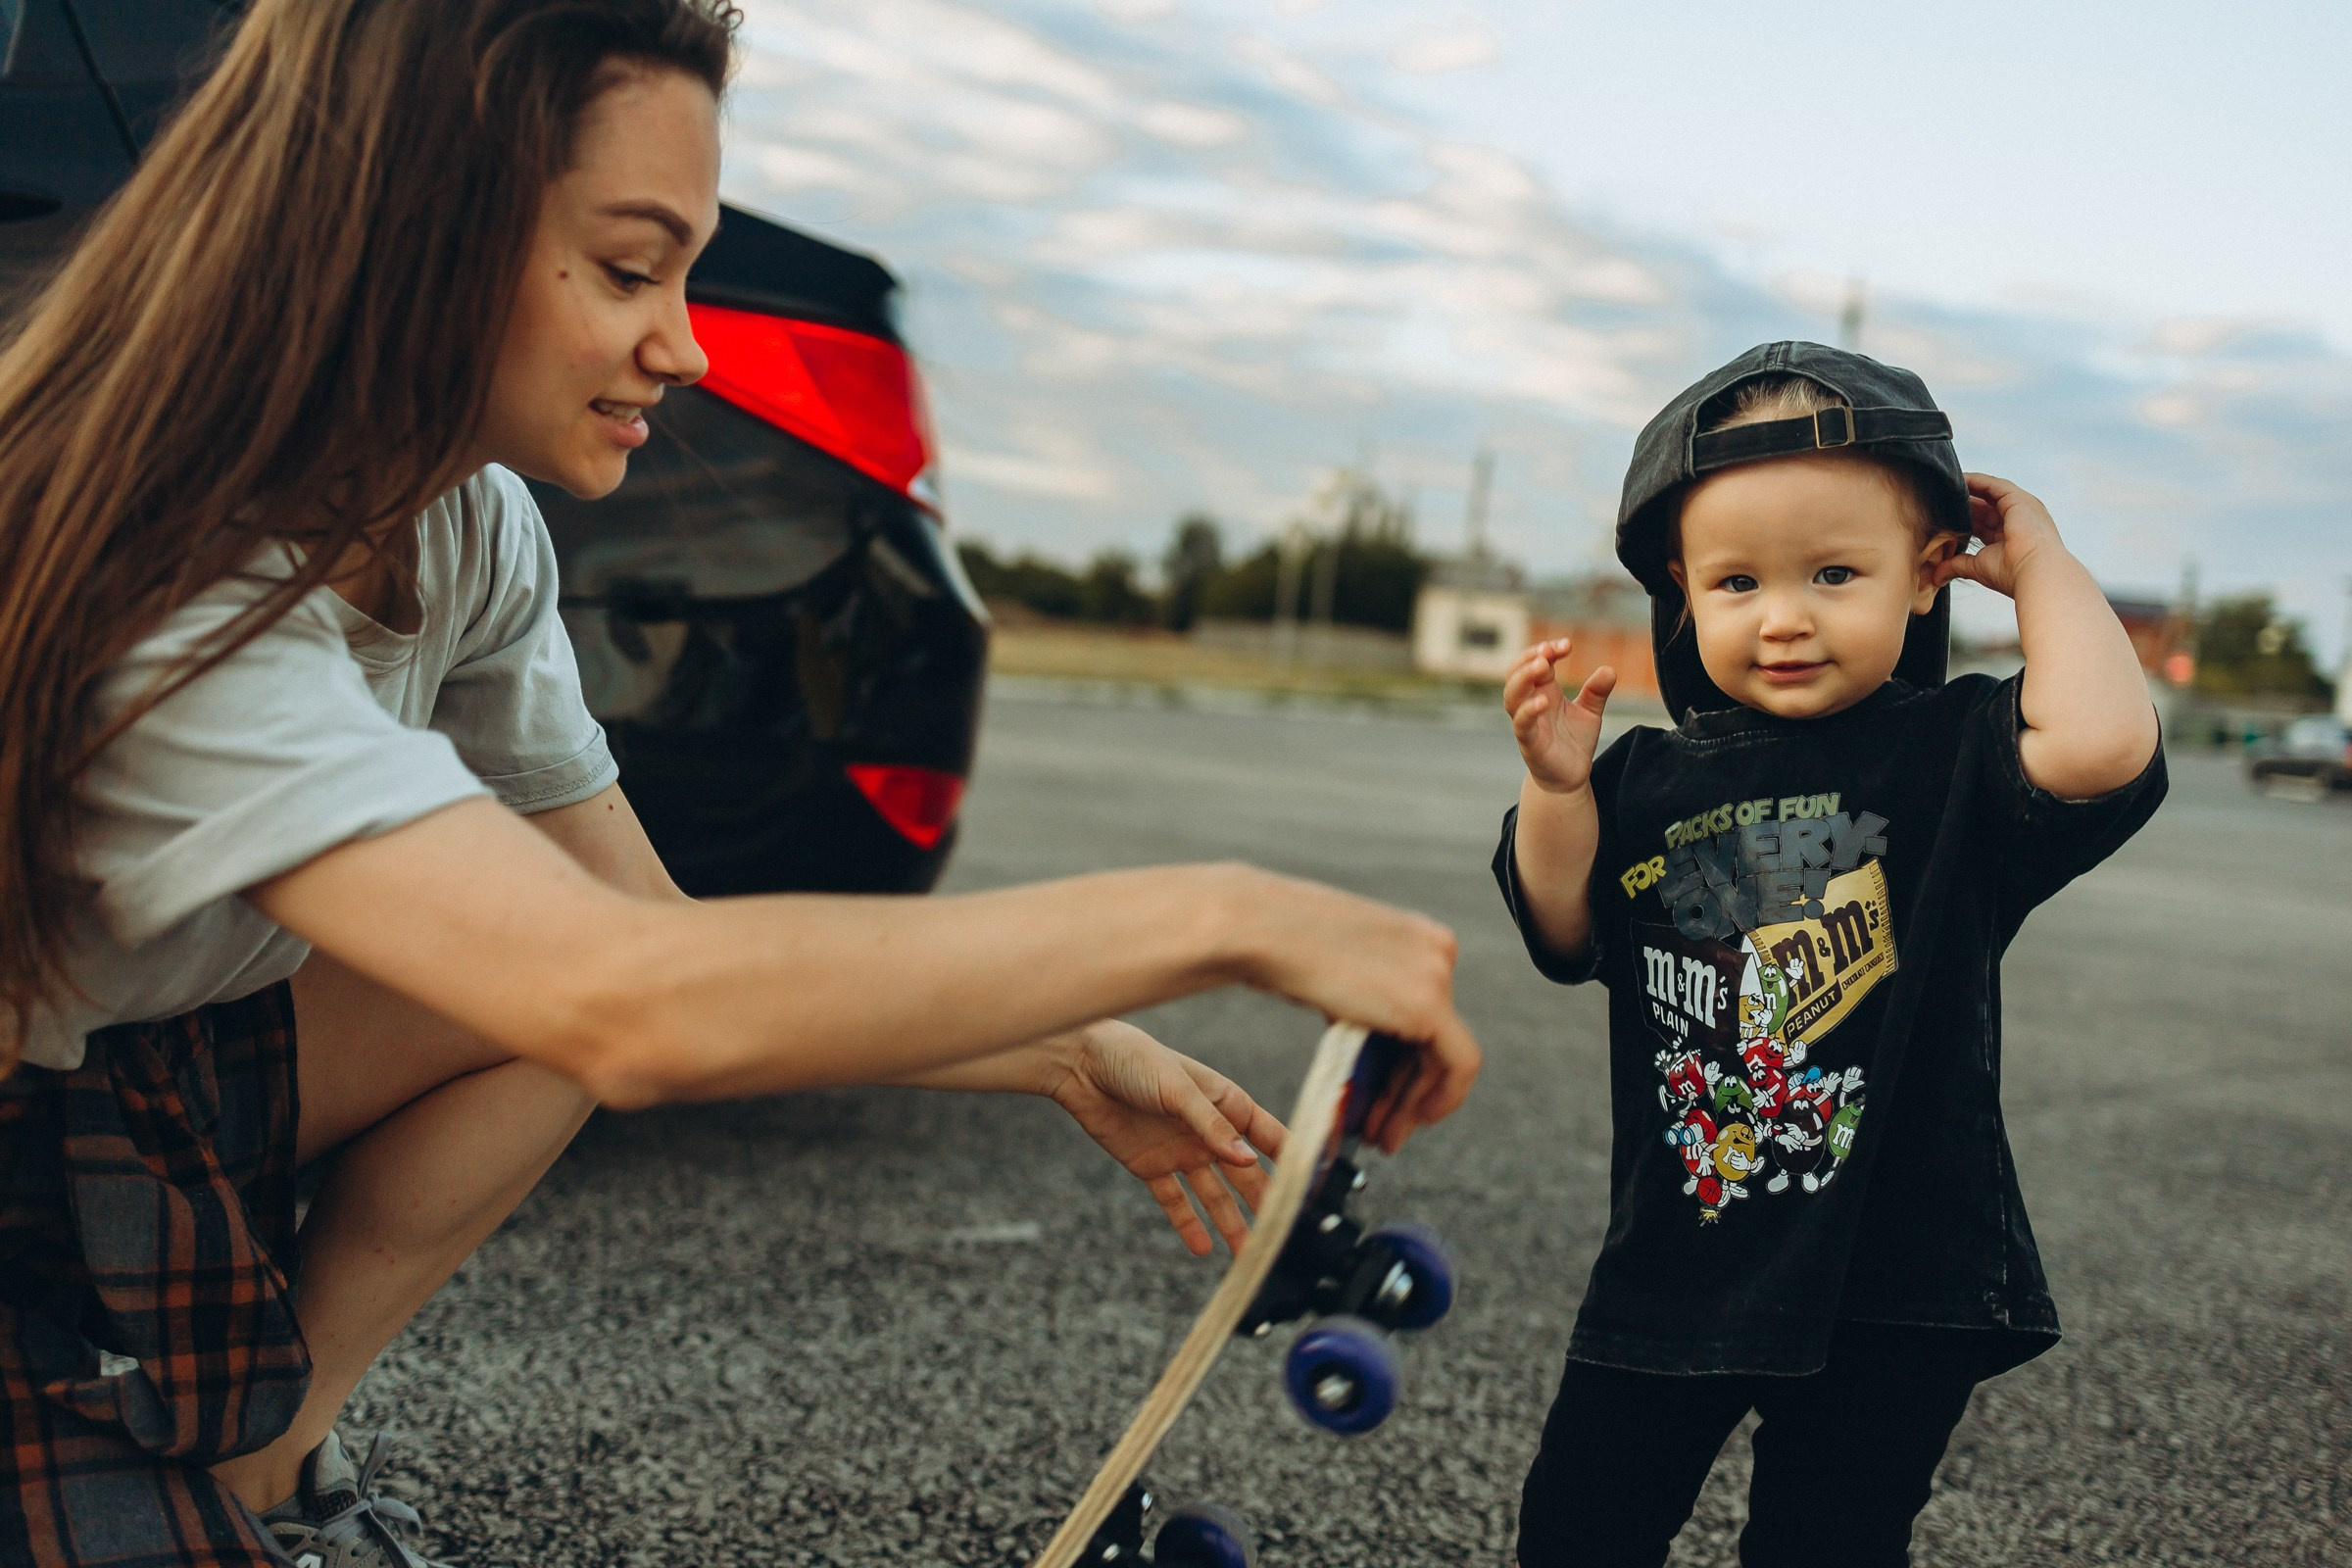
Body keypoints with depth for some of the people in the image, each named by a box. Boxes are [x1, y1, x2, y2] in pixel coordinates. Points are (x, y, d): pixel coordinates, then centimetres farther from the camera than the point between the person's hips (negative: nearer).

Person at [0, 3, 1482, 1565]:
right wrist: (1223, 921, -39)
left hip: (175, 1084, 8)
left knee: (563, 960, -9)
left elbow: (655, 930, -2)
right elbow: (635, 1007, -43)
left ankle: (265, 1442, 1)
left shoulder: (468, 532, -5)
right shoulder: (165, 599, -32)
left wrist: (1074, 1061, -9)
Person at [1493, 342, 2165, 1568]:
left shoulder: (1949, 752, -12)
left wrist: (2041, 562, -18)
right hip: (1673, 1264, 4)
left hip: (1892, 1290, -4)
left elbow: (2099, 747, -31)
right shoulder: (1652, 777, -1)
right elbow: (1568, 939, 3)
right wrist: (1555, 788, -13)